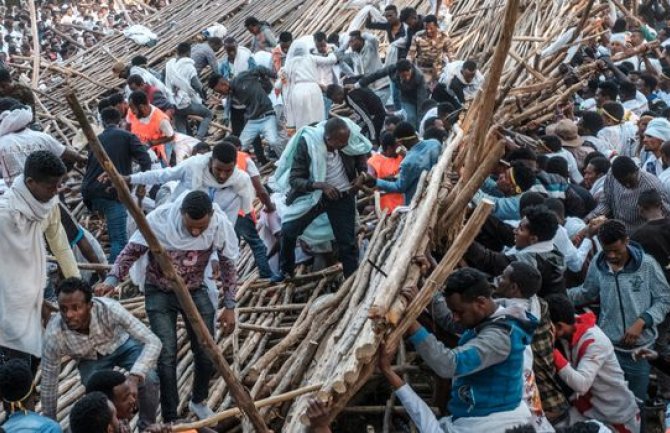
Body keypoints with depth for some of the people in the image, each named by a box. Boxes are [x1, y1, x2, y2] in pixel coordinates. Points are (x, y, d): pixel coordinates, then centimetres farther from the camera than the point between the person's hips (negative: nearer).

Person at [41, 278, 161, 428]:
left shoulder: (108, 308, -39)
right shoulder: (54, 334, -33)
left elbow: (153, 342, -39)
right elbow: (48, 383, -18)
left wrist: (134, 378, -53)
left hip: (122, 344, -1)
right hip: (90, 359, 1)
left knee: (148, 379, -26)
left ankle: (147, 427, 0)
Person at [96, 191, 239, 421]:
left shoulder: (220, 224, -23)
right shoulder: (160, 219, -29)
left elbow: (228, 265, -6)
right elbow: (131, 252, -16)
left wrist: (229, 306, -5)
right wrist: (112, 280, -31)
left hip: (195, 292, 2)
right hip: (160, 293, -2)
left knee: (207, 354, 6)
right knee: (166, 356, -8)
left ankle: (198, 401, 36)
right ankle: (170, 421, 7)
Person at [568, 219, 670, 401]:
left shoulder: (647, 264, -10)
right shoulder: (597, 265, -3)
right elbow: (587, 294, 14)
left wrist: (641, 322, -15)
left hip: (641, 347, -2)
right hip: (607, 347, 2)